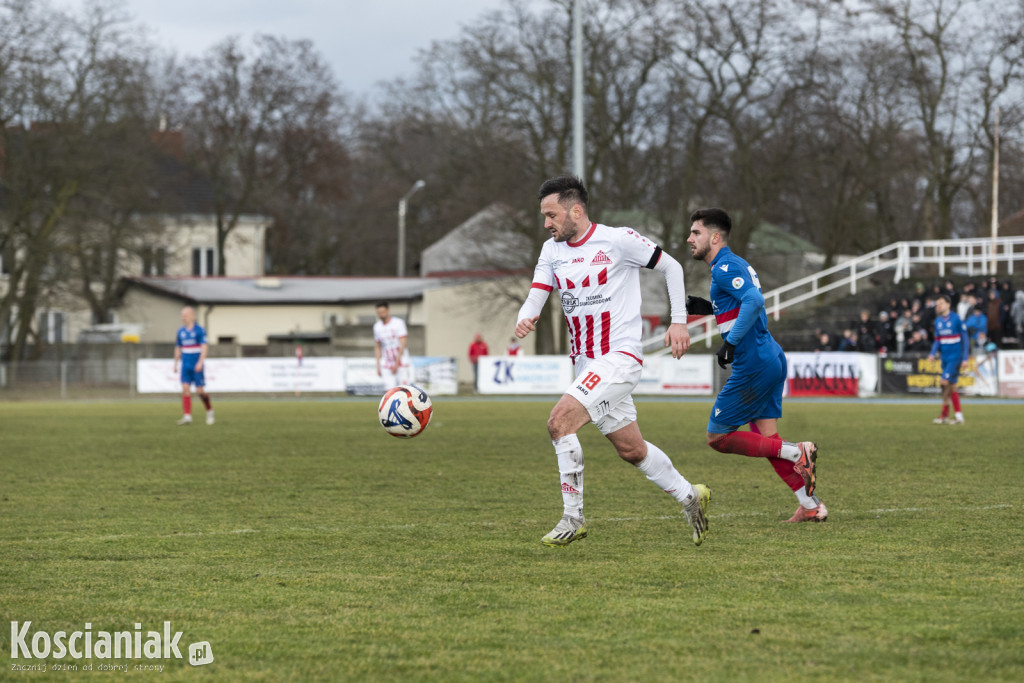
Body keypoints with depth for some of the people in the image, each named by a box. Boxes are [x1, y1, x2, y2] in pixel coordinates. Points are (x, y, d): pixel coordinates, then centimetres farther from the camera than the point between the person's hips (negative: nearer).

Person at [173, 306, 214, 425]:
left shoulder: (199, 330, -6)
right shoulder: (181, 332, 10)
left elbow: (204, 348, -12)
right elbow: (178, 348, 19)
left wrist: (200, 362, -23)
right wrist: (175, 364, 17)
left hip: (197, 366, -4)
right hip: (185, 365, 4)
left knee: (200, 391, -3)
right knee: (185, 389, -9)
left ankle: (209, 411, 21)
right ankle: (187, 416, -11)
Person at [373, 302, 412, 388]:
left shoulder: (398, 323, -7)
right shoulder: (377, 326, 9)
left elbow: (402, 345, -12)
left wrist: (396, 363, -16)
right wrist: (378, 366, 9)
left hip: (401, 363, -4)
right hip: (386, 366, 4)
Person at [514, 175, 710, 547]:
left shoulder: (618, 240, -10)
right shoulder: (552, 250, 7)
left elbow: (671, 266, 0)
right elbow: (536, 296, -2)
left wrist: (679, 321, -4)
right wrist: (525, 318, -25)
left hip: (620, 356, -7)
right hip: (585, 362, 7)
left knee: (559, 420, -22)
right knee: (631, 449, 12)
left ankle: (573, 517, -14)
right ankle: (690, 497, 32)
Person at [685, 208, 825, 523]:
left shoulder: (725, 267, -13)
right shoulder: (734, 264, 18)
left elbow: (754, 300, -28)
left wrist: (731, 341, -28)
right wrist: (709, 308, 20)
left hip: (753, 365, -10)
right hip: (771, 358, 10)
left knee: (718, 437, -3)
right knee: (765, 439, 12)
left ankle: (797, 453, -8)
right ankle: (811, 506, 9)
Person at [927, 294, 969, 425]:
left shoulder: (956, 319, -9)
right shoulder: (938, 321, 10)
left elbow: (964, 339, -7)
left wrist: (965, 358, -9)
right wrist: (933, 353, -1)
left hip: (955, 356, -7)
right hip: (945, 357, 7)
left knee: (945, 382, -18)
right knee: (952, 386, 7)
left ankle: (944, 414, -15)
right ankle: (958, 415, 11)